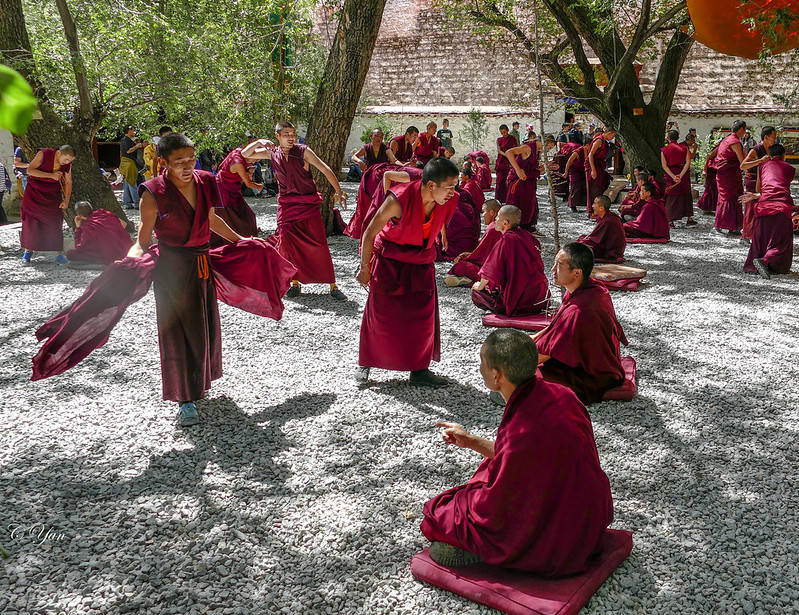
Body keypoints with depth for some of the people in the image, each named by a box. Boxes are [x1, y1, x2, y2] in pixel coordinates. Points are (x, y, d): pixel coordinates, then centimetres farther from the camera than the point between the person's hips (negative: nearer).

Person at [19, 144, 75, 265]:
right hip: (34, 191, -2)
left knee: (55, 222, -7)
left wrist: (66, 200, -7)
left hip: (53, 194, 2)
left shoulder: (68, 164, -8)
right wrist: (51, 175, -29)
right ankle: (28, 250, 16)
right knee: (30, 221, 1)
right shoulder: (44, 154, -19)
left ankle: (59, 254, -3)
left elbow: (68, 182, 2)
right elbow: (30, 170, -21)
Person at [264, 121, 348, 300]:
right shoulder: (272, 153, 3)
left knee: (319, 244, -7)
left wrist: (338, 192, -19)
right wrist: (261, 142, -6)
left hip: (309, 204, -3)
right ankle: (295, 283, 16)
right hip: (286, 204, 3)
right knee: (288, 245, -1)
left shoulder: (303, 151, -8)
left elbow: (325, 169, -11)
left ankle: (333, 286, -1)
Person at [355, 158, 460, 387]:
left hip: (421, 263, 4)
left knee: (423, 316, 2)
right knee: (379, 314, 4)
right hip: (388, 259, -4)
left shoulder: (449, 201, -15)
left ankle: (419, 370, 15)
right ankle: (365, 363, 23)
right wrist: (365, 269, -10)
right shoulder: (399, 199, -30)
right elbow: (369, 234, -18)